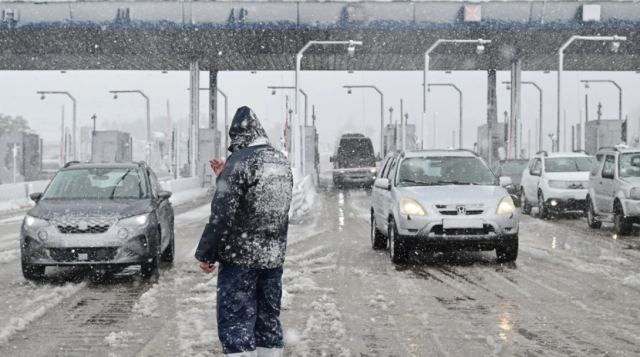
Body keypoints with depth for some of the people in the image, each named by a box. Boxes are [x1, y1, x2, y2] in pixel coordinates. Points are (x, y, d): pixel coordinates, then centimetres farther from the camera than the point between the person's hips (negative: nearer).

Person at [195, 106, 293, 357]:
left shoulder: (240, 162, -14)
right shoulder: (281, 162, 9)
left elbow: (222, 213, -18)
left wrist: (205, 253, -10)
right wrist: (225, 179, 20)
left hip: (240, 255, -7)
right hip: (274, 255, 7)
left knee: (236, 323, -3)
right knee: (269, 319, 13)